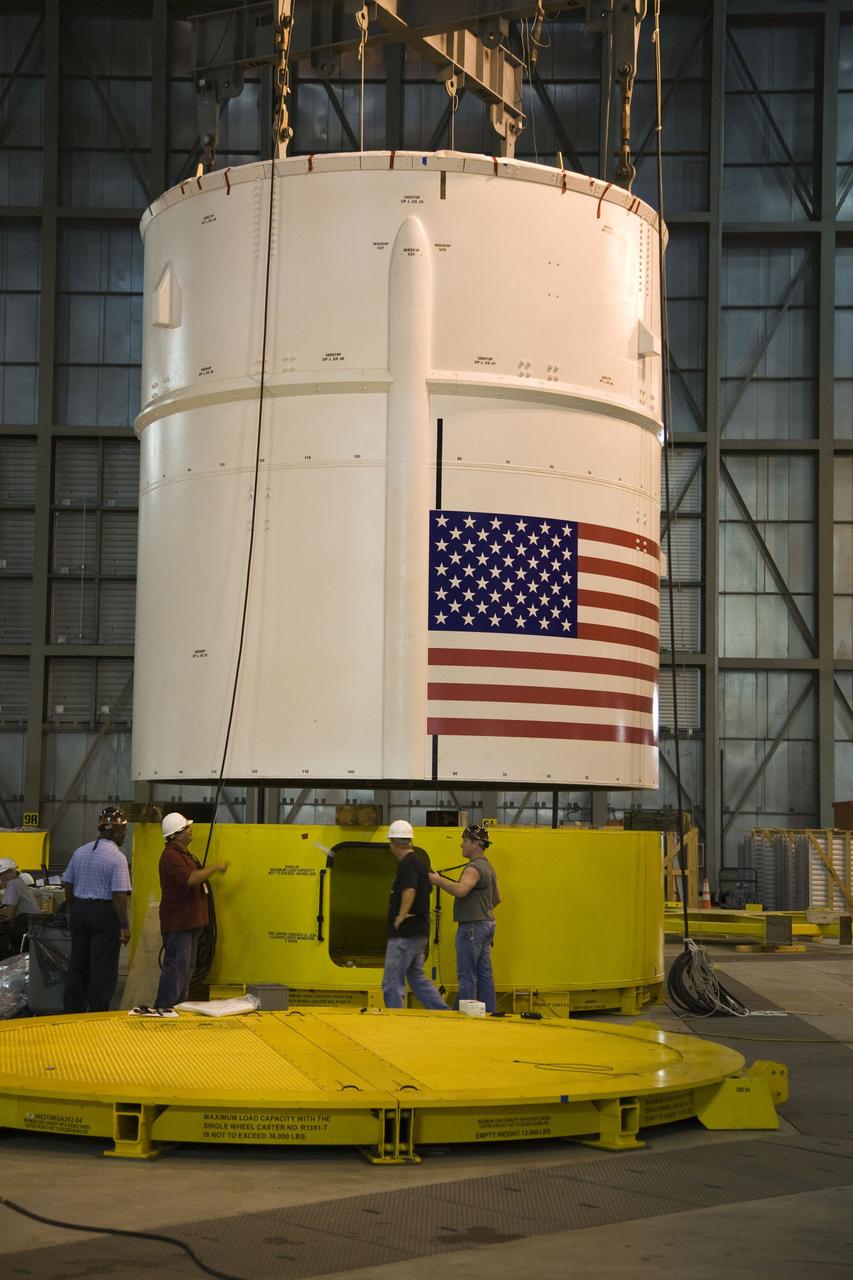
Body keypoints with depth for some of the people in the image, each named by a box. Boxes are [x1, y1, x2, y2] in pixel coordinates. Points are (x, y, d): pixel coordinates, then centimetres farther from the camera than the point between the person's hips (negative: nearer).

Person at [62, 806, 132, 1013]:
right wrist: (124, 926, -14)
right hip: (105, 913, -6)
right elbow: (119, 895, -18)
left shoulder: (80, 852, 7)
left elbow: (68, 886, 13)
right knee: (103, 969, 1)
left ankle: (72, 1011, 18)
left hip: (79, 910, 7)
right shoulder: (117, 858, -14)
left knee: (77, 965, 14)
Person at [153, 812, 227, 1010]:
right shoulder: (171, 856, -19)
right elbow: (190, 879, -32)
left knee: (187, 967, 16)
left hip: (189, 922, 11)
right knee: (176, 967, -10)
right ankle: (164, 1008, -7)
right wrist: (215, 868, -23)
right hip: (177, 924, -11)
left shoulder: (183, 853, 16)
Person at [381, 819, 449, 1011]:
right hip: (419, 932, 10)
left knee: (392, 983, -3)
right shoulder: (419, 863, 14)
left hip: (405, 935, -10)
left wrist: (401, 917, -20)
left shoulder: (407, 864, -16)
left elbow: (409, 891, -30)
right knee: (417, 978, 16)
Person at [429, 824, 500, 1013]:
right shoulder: (488, 867, 18)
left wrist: (438, 880, -23)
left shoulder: (474, 868, -15)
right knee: (484, 974, 10)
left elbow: (460, 890, -32)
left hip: (472, 927, -10)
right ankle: (488, 1014, 12)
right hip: (486, 924, 10)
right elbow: (496, 899, 25)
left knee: (467, 976, -7)